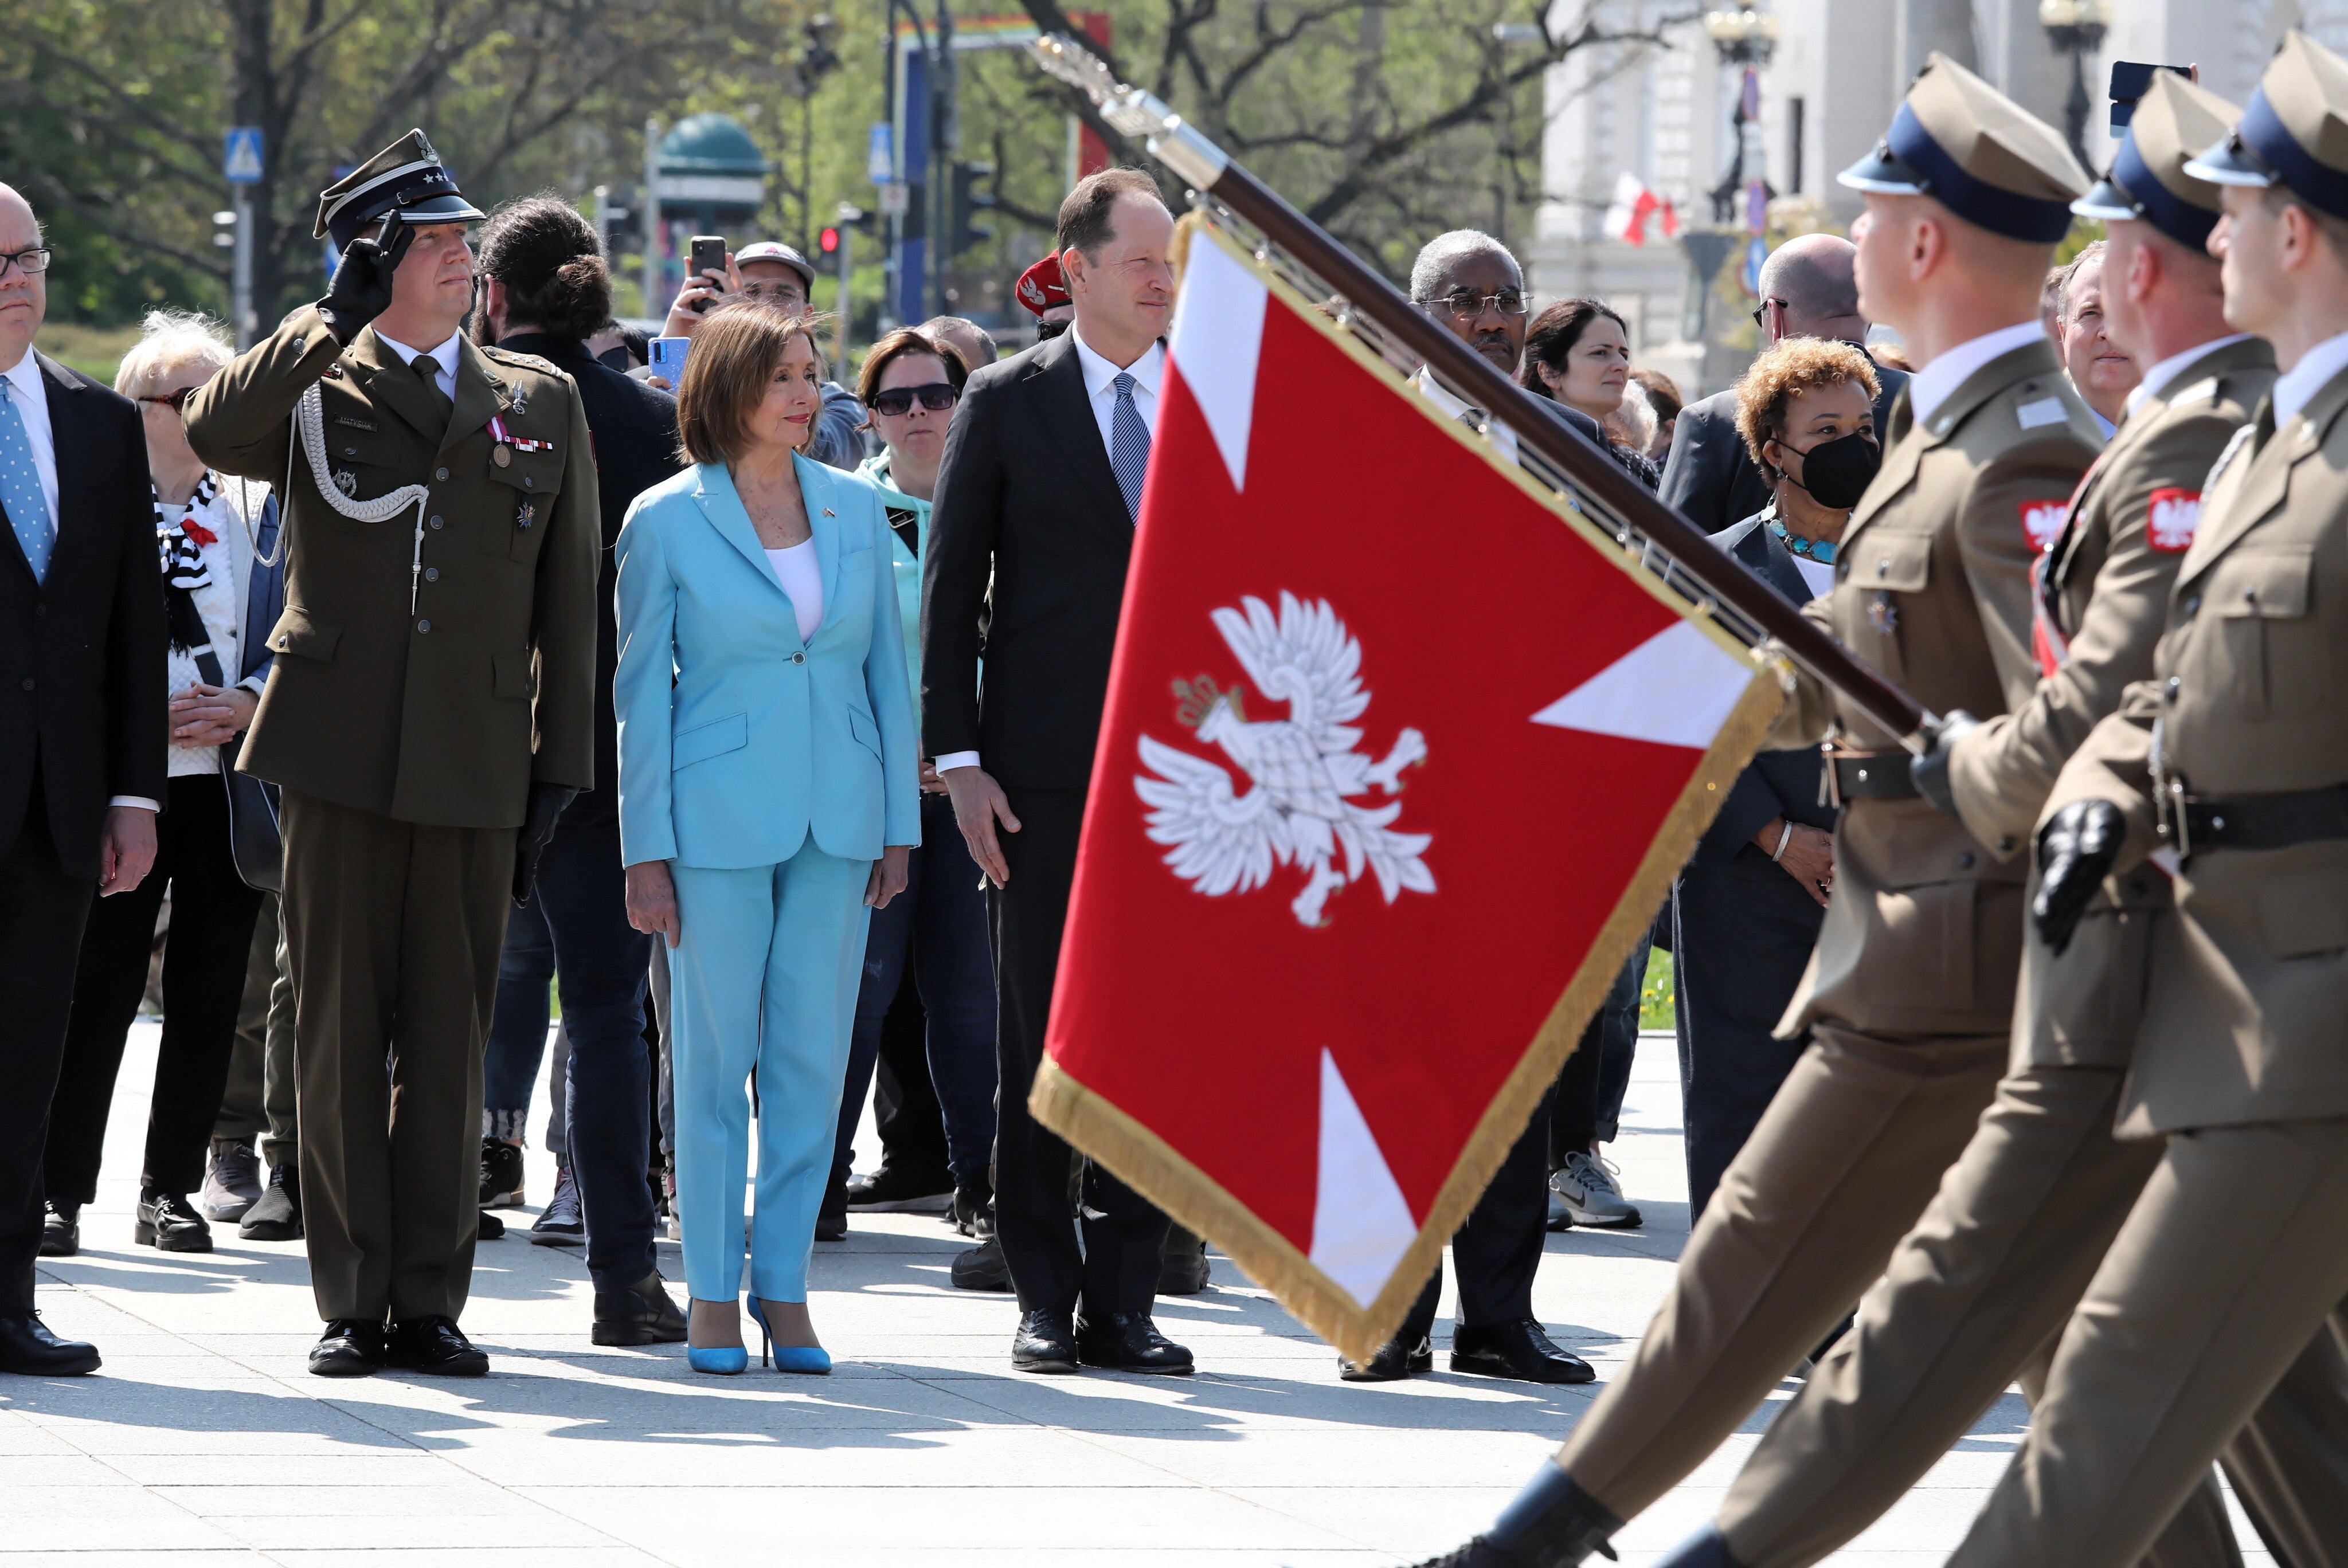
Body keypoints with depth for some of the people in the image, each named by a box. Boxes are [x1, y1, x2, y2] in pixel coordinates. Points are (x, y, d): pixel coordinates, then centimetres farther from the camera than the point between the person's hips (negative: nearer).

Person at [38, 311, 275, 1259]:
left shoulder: (254, 511, 11)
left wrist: (250, 704, -5)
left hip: (229, 778, 4)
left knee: (209, 990, 4)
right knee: (97, 985, -6)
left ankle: (171, 1190, 13)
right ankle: (60, 1190, 1)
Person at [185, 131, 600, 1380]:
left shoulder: (542, 405, 12)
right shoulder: (313, 389, 5)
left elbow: (566, 604, 12)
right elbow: (212, 431, -19)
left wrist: (561, 765, 6)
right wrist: (338, 319, -17)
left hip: (476, 762, 2)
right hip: (340, 750, -2)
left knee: (449, 1042, 4)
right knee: (339, 1032, 1)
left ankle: (431, 1301, 9)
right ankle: (350, 1302, 6)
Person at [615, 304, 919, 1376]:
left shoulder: (856, 510, 7)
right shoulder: (665, 522, -3)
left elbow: (886, 671, 11)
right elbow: (642, 692, -1)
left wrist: (899, 826, 7)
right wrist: (647, 851, -4)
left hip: (837, 822, 3)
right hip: (718, 819, -3)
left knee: (813, 1057, 4)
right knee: (716, 1055, 1)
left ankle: (784, 1285, 12)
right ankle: (713, 1295, 9)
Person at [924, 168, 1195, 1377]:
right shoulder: (1007, 404, 3)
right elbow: (950, 588, 3)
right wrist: (959, 756, -5)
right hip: (1045, 769, -2)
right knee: (1039, 1042, 1)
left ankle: (1123, 1298, 8)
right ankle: (1045, 1299, 8)